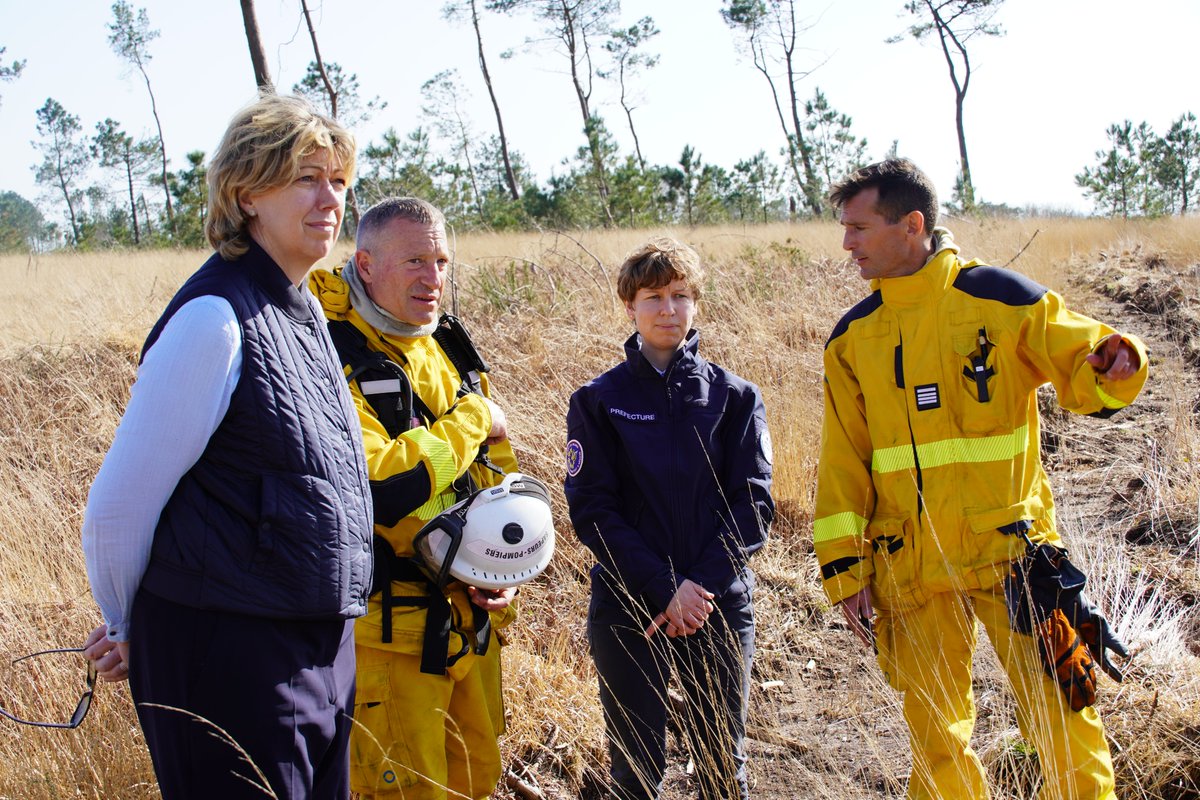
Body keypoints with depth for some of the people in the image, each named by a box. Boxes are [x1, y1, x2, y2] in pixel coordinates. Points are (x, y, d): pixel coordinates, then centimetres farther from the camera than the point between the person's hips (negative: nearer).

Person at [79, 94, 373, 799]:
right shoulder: (216, 318, -18)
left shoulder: (304, 311, 10)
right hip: (232, 654, -8)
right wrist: (130, 630, 2)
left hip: (322, 648, 9)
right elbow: (117, 507, -15)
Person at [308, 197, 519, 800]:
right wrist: (471, 418, -16)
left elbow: (498, 474, 17)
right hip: (389, 630, -8)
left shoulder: (449, 350, 10)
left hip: (472, 618, 8)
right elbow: (375, 489, -28)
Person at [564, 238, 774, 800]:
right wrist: (666, 588, -16)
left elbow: (752, 503, -2)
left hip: (720, 604, 1)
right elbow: (592, 509, -6)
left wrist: (703, 585, -15)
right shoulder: (598, 401, 1)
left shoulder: (734, 397, 4)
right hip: (628, 607, -1)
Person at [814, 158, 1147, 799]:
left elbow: (1083, 372, 0)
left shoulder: (1003, 298, -5)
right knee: (934, 734, 12)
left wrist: (1111, 370, -24)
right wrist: (843, 567, 2)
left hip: (1011, 551, -3)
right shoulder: (852, 338, 5)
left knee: (1058, 717, 0)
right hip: (911, 571, 3)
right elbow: (842, 463, 7)